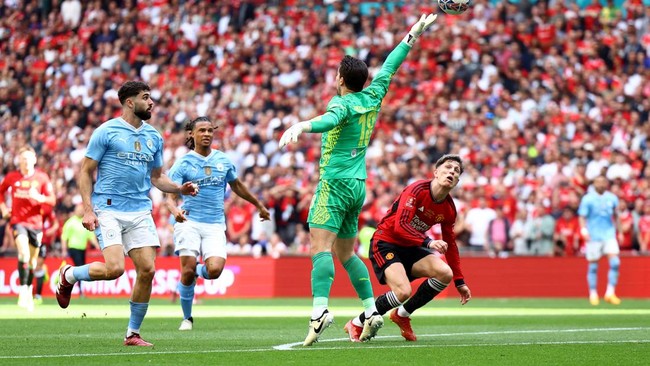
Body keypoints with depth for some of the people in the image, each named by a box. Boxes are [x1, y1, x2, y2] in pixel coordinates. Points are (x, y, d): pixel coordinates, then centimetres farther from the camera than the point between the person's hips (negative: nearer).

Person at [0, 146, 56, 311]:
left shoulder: (42, 178, 0)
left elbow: (52, 200, -2)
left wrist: (38, 197, -21)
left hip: (35, 222, 2)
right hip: (18, 221, -2)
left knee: (32, 260, 12)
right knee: (24, 254, -24)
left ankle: (29, 292, 31)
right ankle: (23, 291, -24)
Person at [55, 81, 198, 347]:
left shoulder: (153, 137, 14)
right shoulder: (106, 132, -3)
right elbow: (85, 172, -1)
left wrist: (180, 189, 4)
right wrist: (88, 210, -11)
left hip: (140, 212, 5)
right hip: (108, 209, -5)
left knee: (147, 270, -6)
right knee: (114, 268, -20)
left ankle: (133, 333, 7)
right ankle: (68, 275, 10)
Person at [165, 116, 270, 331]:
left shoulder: (223, 161, 10)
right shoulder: (183, 164, -1)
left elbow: (237, 186, 27)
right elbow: (170, 196, -8)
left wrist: (259, 206, 36)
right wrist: (175, 211, -30)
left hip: (215, 225, 2)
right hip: (189, 222, -2)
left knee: (214, 270, -19)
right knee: (188, 272, -13)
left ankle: (196, 270, 19)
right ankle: (187, 318, 8)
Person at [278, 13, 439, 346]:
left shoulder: (343, 103, -11)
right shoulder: (372, 97, 10)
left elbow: (330, 119, -35)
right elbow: (390, 66, 22)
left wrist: (301, 126, -53)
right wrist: (413, 34, 33)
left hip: (335, 182, -8)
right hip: (358, 184, 8)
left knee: (321, 246, -18)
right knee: (346, 253, 16)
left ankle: (320, 311, -34)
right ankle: (371, 312, 11)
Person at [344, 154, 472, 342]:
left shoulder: (449, 209, 1)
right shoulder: (417, 190, -20)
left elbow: (450, 245, 13)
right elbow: (400, 226, -29)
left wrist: (460, 282, 14)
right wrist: (428, 242, -40)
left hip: (411, 248, 7)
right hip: (385, 243, -7)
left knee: (445, 273, -18)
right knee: (404, 292, -28)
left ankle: (403, 314, 2)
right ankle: (357, 324, -6)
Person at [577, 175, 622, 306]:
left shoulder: (612, 198, 8)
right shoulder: (588, 199, -3)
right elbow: (582, 217, -7)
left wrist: (617, 229, 17)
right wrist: (584, 231, -21)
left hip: (609, 235, 3)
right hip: (593, 236, -3)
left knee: (615, 262, -12)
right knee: (593, 266, 2)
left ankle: (610, 293, -6)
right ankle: (593, 295, 15)